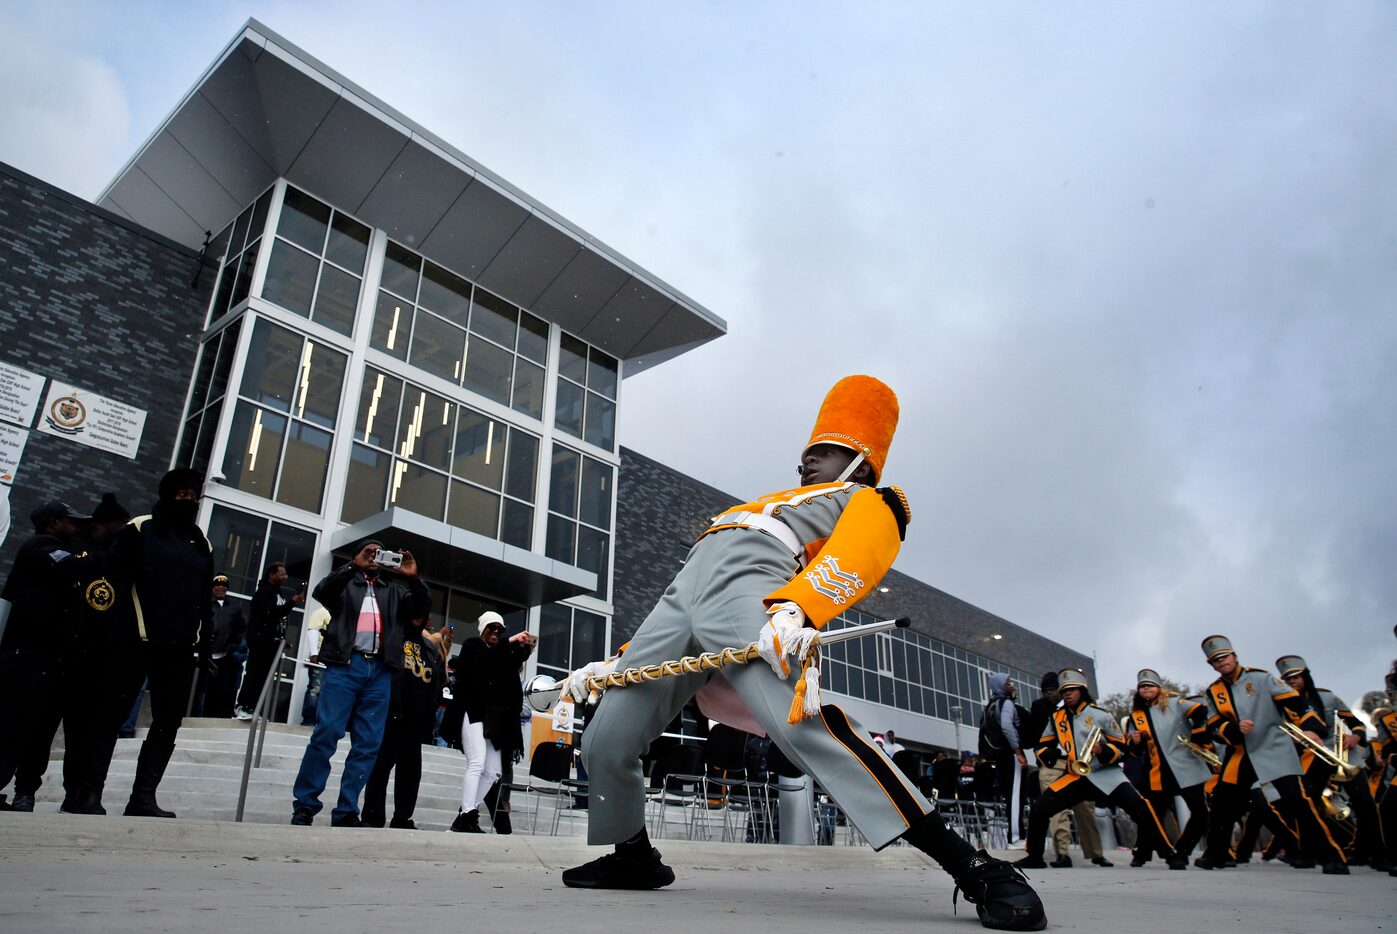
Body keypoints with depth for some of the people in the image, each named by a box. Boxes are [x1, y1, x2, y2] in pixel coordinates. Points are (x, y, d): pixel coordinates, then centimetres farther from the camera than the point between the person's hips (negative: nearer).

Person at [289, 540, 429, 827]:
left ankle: (346, 811, 2)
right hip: (345, 665, -3)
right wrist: (354, 566, -14)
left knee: (368, 743, -1)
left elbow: (422, 610, 10)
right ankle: (304, 806, -2)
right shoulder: (346, 582, 16)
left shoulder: (394, 589, 22)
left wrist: (414, 578, -5)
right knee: (326, 734, -10)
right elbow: (321, 592, -5)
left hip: (380, 670, 3)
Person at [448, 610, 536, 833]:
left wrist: (524, 649, -9)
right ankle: (466, 817, -19)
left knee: (492, 771, 1)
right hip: (473, 713, -6)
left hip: (494, 719, 6)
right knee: (477, 764, -18)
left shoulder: (503, 655, 22)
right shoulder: (472, 645, 7)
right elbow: (484, 656, -15)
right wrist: (510, 642, -21)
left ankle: (466, 816, 8)